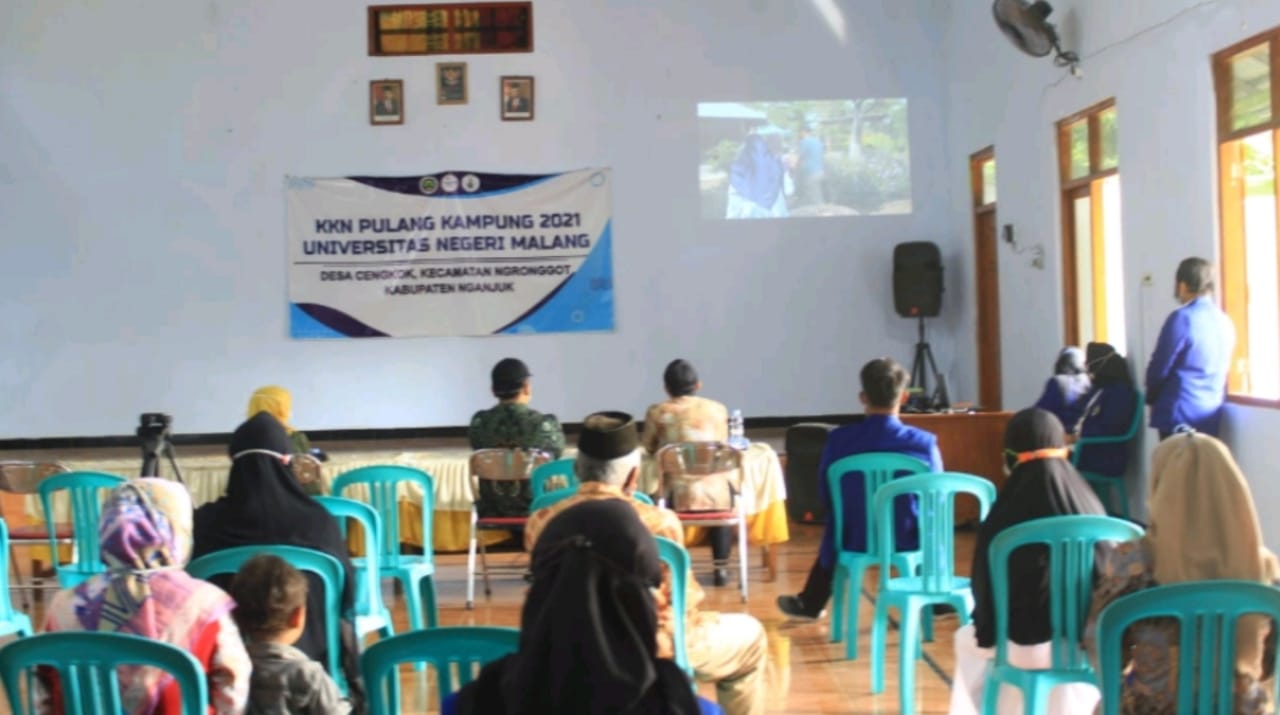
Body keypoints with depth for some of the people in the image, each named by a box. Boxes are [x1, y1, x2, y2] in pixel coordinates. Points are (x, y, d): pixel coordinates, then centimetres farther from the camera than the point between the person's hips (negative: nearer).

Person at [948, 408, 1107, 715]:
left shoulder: (1006, 513, -15)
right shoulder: (1089, 503, -5)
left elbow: (984, 586, -8)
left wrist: (986, 628, 10)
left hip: (1030, 642, -3)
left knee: (966, 639, 26)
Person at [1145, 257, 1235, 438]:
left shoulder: (1182, 318, -14)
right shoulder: (1225, 321, 9)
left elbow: (1160, 367, -9)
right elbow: (1223, 370, 17)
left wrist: (1151, 398, 10)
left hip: (1180, 413, -7)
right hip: (1211, 415, 7)